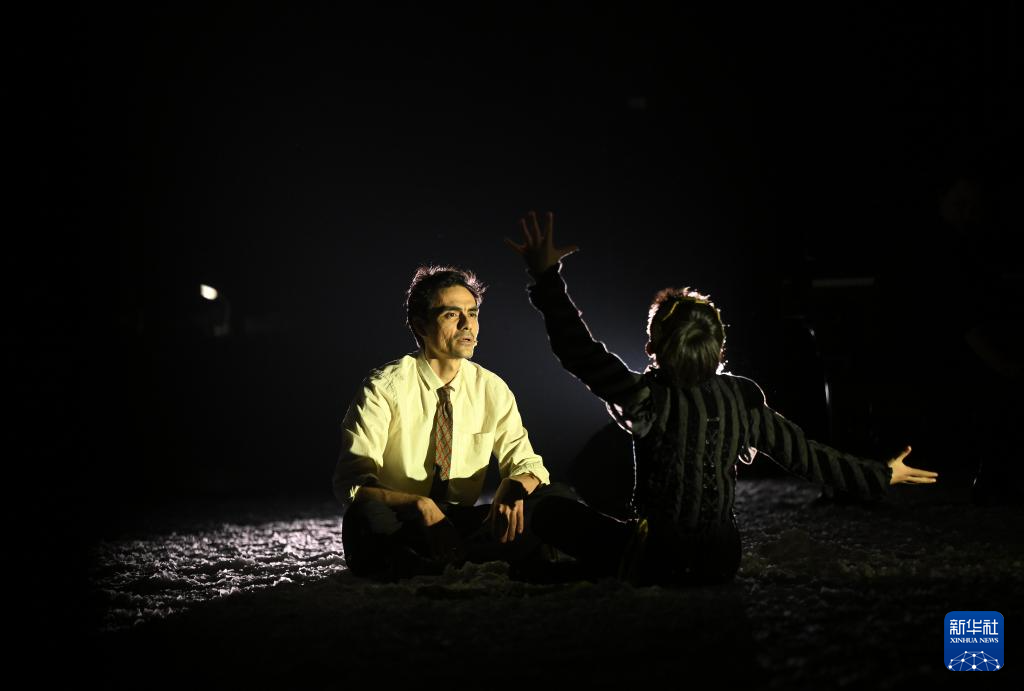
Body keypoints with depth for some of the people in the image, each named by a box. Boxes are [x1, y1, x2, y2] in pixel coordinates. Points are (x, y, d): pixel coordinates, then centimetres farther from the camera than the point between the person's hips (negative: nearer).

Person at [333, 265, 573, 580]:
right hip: (396, 526, -4)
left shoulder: (492, 390, 5)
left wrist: (513, 485, -22)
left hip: (462, 523, 5)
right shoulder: (385, 387, -9)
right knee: (363, 515, -39)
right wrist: (419, 504, -35)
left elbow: (526, 462, 4)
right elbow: (351, 482, -17)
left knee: (558, 498, -17)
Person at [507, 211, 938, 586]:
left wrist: (547, 278, -23)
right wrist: (881, 476, 14)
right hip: (721, 563, 5)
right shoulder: (743, 400, -5)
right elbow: (805, 455, 2)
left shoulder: (651, 399, -19)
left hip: (659, 563, -5)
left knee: (551, 513, 9)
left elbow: (581, 354, -23)